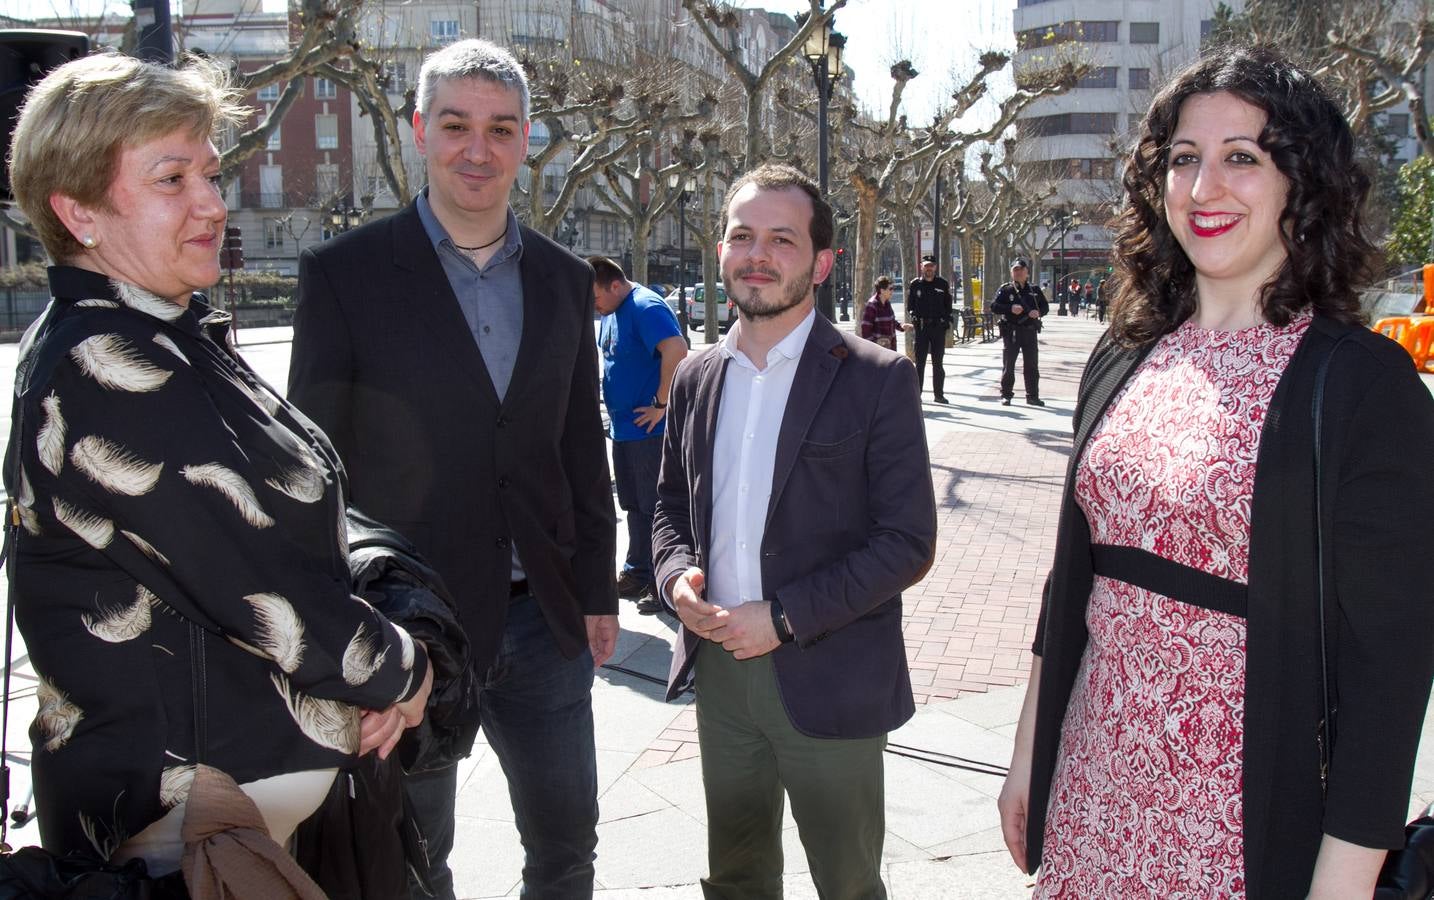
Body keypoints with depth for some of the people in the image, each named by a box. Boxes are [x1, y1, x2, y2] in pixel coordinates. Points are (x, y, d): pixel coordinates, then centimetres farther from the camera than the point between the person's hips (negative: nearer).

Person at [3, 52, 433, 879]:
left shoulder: (178, 340, 8)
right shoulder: (106, 370, -23)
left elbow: (302, 516, 9)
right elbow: (260, 586, -23)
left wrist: (372, 660, -5)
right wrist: (400, 671, -8)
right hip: (185, 809, -9)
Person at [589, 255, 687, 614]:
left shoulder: (646, 308, -18)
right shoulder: (611, 313, 12)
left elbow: (677, 352, -32)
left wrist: (661, 404, -25)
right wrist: (616, 413, 16)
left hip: (651, 429, -10)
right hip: (624, 428, 10)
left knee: (656, 507, -2)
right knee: (634, 505, 17)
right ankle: (637, 573, 28)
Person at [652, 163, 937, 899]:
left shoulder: (876, 379, -10)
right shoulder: (696, 378, 6)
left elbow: (908, 542, -13)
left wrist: (785, 617, -18)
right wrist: (676, 572, -6)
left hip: (826, 680, -4)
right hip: (720, 668, 5)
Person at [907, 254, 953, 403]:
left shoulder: (943, 284, 5)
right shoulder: (915, 284, 3)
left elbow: (948, 305, 9)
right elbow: (910, 305, 8)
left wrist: (946, 321, -1)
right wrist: (915, 318, -5)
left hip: (938, 327, 1)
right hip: (921, 327, -1)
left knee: (937, 362, 7)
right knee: (920, 361, 1)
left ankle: (938, 394, 12)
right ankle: (916, 394, 4)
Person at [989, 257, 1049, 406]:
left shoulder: (1034, 290, 10)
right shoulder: (1005, 289, 1)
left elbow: (1045, 306, 14)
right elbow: (994, 306, -7)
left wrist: (1038, 312, -8)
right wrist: (1010, 308, -21)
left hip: (1030, 331, 3)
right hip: (1011, 332, -3)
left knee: (1032, 365, 6)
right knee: (1008, 365, 1)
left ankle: (1032, 396, 14)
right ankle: (1006, 395, 9)